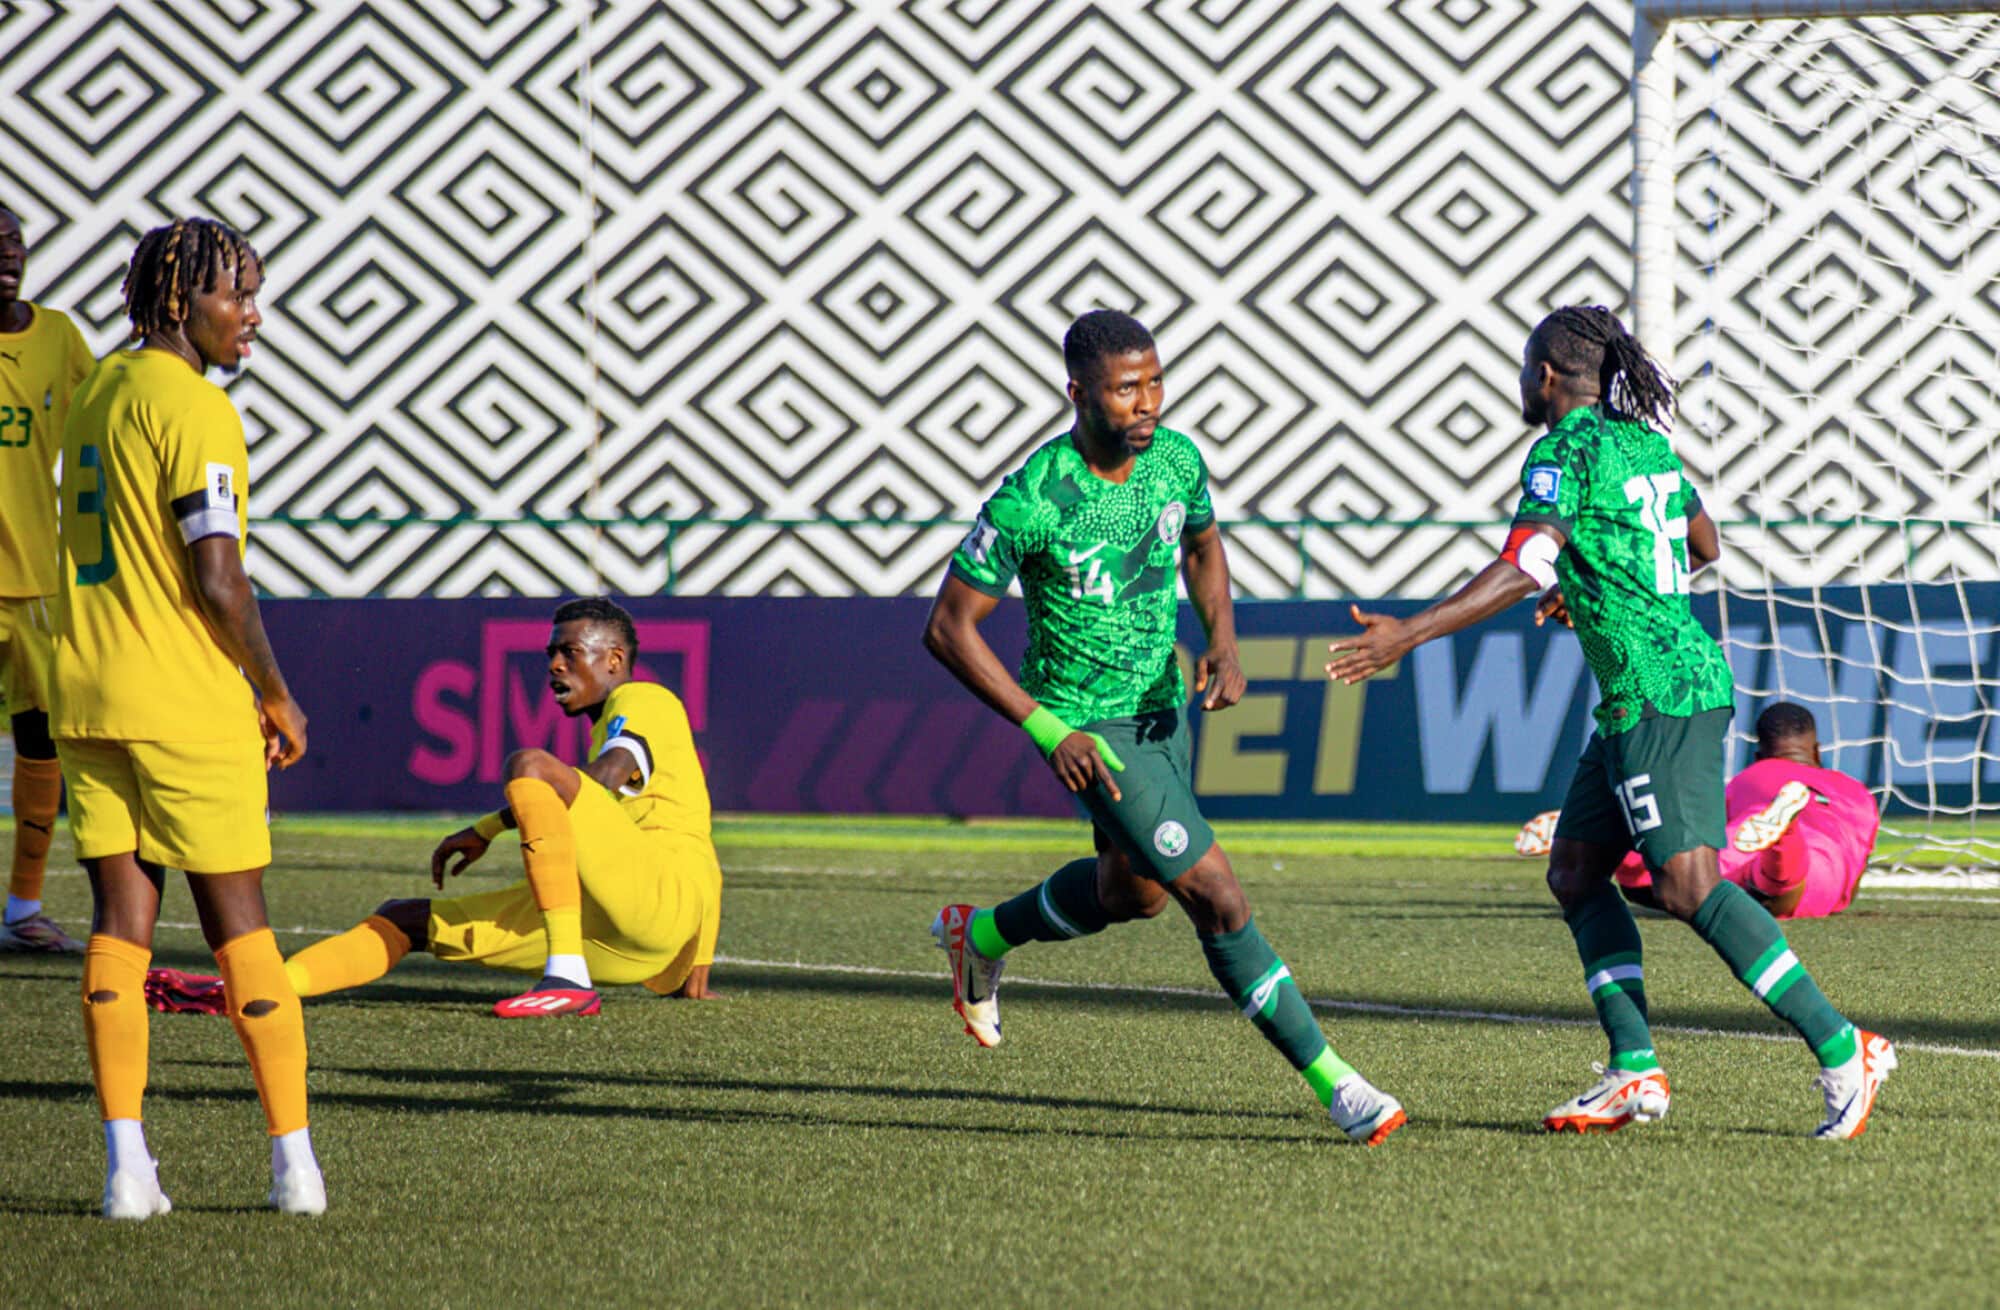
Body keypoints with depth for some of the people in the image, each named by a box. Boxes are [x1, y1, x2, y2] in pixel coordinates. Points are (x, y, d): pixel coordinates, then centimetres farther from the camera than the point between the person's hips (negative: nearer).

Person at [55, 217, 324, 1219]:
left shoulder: (94, 393, 12)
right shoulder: (194, 410, -14)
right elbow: (216, 580, -18)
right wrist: (275, 694, -4)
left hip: (89, 695, 6)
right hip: (189, 703, -6)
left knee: (120, 926, 4)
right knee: (239, 926, 2)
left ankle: (126, 1164, -3)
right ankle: (294, 1160, 7)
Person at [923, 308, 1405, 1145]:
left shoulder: (1175, 459, -8)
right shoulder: (1032, 502, -25)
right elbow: (948, 628, -18)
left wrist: (1223, 643, -3)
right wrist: (1047, 731, -22)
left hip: (1164, 705, 7)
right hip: (1090, 728, -7)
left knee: (1133, 891, 25)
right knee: (1217, 898, -12)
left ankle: (982, 936, 50)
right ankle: (1331, 1082, -6)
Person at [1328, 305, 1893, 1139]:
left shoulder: (1567, 449, -10)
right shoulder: (1643, 440, 16)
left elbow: (1522, 570, -21)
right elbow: (1703, 548, 28)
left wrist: (1407, 634, -24)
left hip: (1661, 694, -10)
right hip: (1634, 703, 10)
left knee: (1689, 887, -16)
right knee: (1574, 871, 9)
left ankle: (1843, 1052, -17)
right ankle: (1635, 1070, 2)